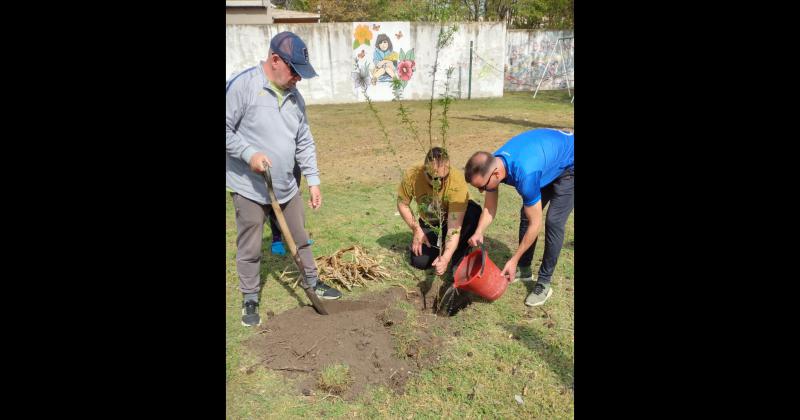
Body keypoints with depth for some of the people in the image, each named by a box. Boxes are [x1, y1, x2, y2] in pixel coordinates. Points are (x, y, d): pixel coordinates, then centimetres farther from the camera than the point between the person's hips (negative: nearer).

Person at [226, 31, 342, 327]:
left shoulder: (294, 96, 6)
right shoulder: (242, 86, -14)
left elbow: (305, 142, 11)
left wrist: (313, 180, 9)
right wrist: (249, 153, -24)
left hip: (287, 187, 6)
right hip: (249, 188, -5)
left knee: (300, 239, 18)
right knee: (250, 249, 8)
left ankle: (313, 282, 37)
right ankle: (250, 300, 26)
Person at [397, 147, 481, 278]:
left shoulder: (457, 182, -37)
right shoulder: (412, 175, -29)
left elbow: (454, 226, -39)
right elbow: (402, 204, -10)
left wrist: (446, 257, -52)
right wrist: (416, 230, -16)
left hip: (453, 219, -2)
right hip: (429, 223, 2)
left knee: (474, 211, -35)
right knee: (419, 262, -13)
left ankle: (459, 261, -13)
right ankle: (439, 243, 20)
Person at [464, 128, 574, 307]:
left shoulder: (525, 174, -43)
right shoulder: (491, 164, -22)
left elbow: (535, 225, -32)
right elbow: (489, 208, -10)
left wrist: (514, 260, -25)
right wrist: (478, 233, -28)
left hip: (569, 165, -7)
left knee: (553, 222, -14)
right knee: (526, 214, 4)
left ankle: (544, 282, -1)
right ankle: (524, 270, 19)